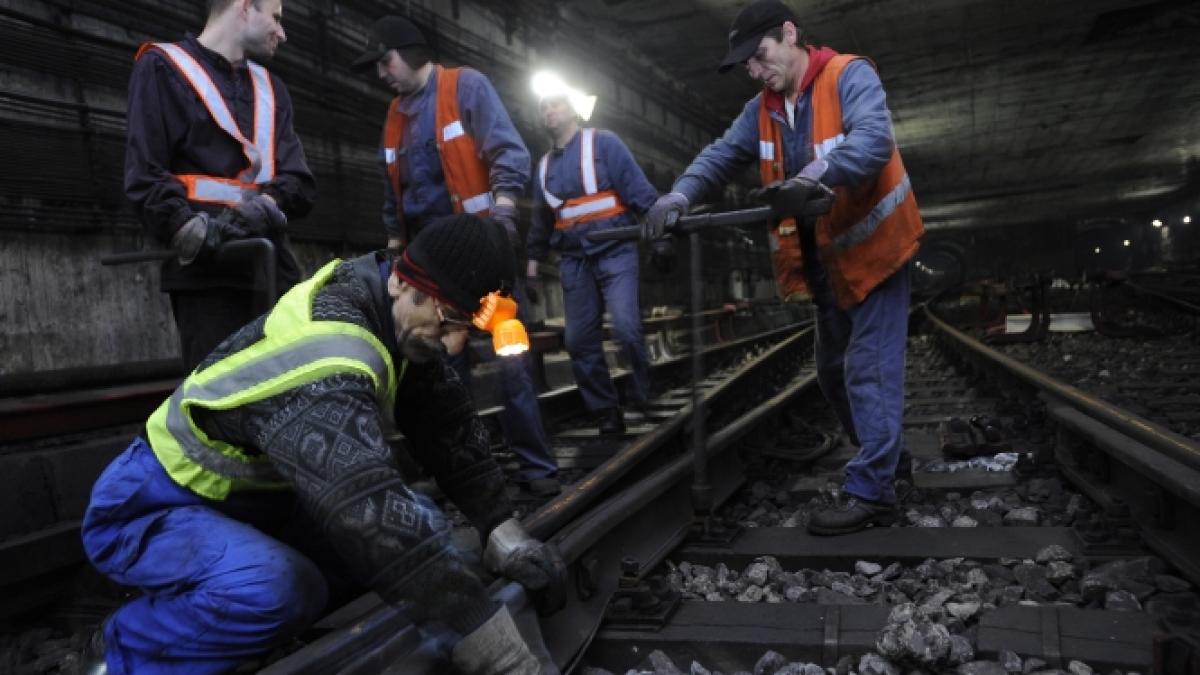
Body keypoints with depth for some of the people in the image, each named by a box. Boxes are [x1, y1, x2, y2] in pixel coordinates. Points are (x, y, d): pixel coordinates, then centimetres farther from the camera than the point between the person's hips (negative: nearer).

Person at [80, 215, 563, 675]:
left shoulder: (395, 316, -9)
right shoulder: (325, 357, -37)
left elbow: (450, 426, -4)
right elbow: (368, 507, -45)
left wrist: (501, 530, -13)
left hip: (256, 497, 9)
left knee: (420, 530, 2)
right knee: (281, 589, -36)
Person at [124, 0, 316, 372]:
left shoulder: (271, 87, 24)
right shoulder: (163, 67, 7)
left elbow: (300, 181, 10)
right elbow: (145, 176, -5)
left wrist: (265, 205, -12)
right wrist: (197, 234, -21)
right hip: (208, 273, -5)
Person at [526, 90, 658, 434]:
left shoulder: (603, 143, 1)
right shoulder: (545, 166, 19)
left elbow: (638, 187, -7)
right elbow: (541, 220, 26)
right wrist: (533, 259, 23)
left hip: (615, 252, -5)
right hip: (573, 261, 6)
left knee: (626, 327, -21)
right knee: (579, 340, 1)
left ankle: (646, 398, 2)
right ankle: (607, 411, 13)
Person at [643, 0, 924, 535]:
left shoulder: (849, 76, -16)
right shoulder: (763, 108, 6)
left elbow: (873, 139, -32)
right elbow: (722, 155, -2)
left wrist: (816, 174, -49)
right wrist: (678, 196, -20)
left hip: (874, 249, -8)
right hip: (827, 261, 8)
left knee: (870, 370, -8)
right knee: (834, 372, 15)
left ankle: (870, 491, -2)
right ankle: (881, 460, 32)